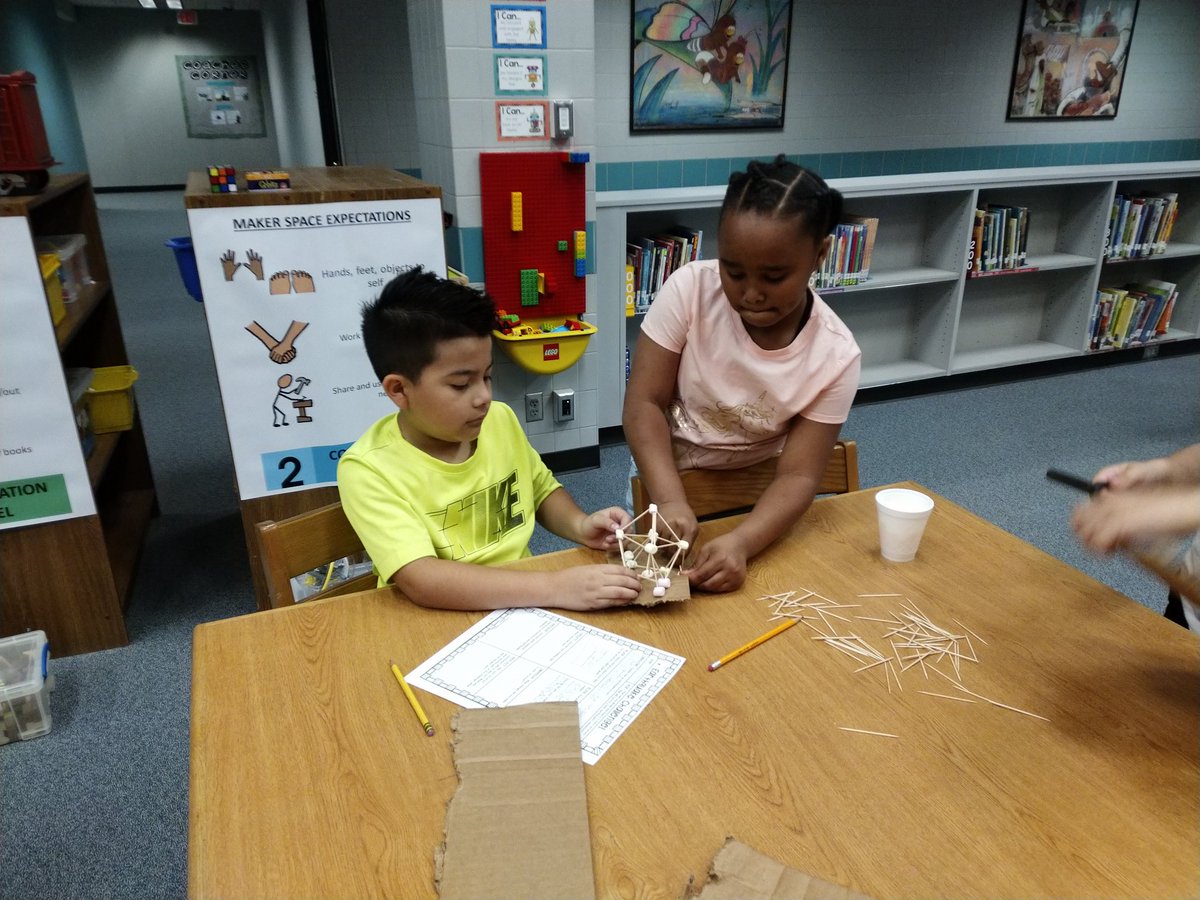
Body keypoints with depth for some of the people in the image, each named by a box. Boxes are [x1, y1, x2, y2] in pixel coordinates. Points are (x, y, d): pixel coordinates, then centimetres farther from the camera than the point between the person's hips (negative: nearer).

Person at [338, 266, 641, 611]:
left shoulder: (500, 420, -1)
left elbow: (542, 490, 16)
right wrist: (556, 588, -33)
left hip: (523, 606, 5)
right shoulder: (368, 469, -16)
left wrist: (578, 524, -4)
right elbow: (421, 581, -27)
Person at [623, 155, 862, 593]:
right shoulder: (689, 289, -22)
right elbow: (644, 404, -19)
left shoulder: (835, 355, -19)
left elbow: (798, 475, -19)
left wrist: (740, 542, -37)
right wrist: (671, 502, -33)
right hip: (669, 478, -1)